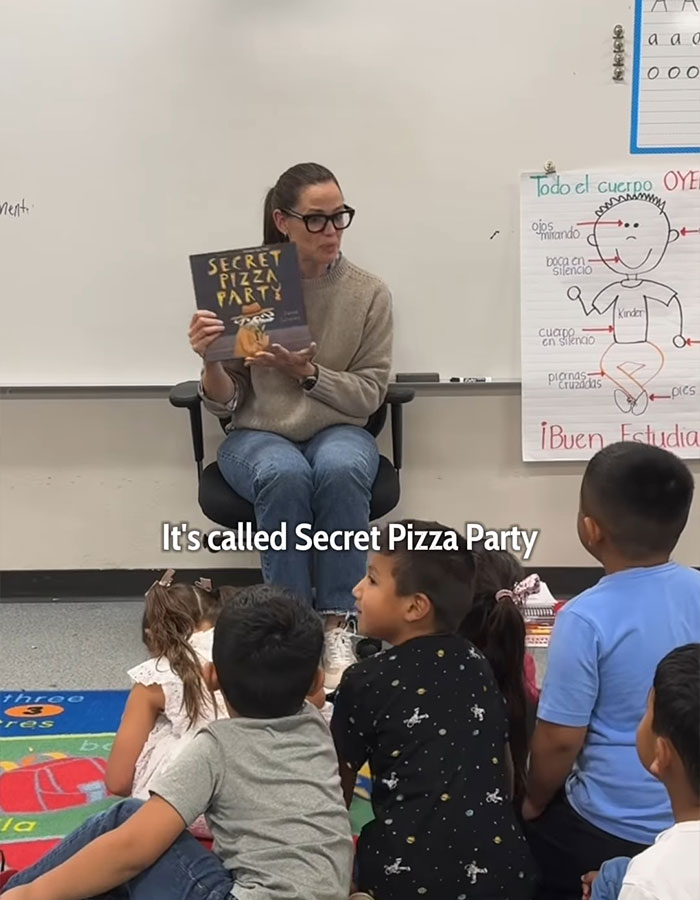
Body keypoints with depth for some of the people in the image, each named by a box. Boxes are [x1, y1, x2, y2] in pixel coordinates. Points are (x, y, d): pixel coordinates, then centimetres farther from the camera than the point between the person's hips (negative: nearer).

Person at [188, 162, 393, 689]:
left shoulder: (369, 293, -4)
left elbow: (369, 395, -3)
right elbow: (224, 404, -2)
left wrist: (308, 373, -20)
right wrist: (210, 362, -25)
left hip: (338, 431, 1)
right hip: (257, 435, 0)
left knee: (341, 469, -35)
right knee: (285, 475, -35)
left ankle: (337, 625, -25)